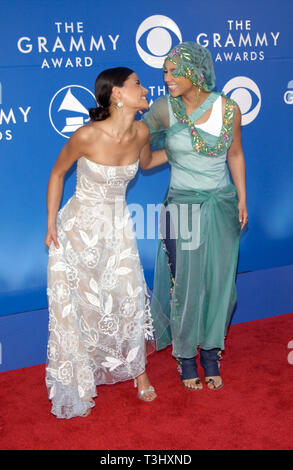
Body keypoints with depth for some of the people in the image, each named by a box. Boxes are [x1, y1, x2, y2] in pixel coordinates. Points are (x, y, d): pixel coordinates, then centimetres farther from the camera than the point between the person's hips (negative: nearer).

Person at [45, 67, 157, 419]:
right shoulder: (87, 136, -25)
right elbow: (57, 173, -8)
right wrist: (51, 223, -7)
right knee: (78, 304, 8)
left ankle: (138, 372, 30)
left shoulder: (141, 132, -10)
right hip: (80, 228, -4)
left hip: (118, 226, 4)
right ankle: (76, 380, 29)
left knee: (129, 298, 8)